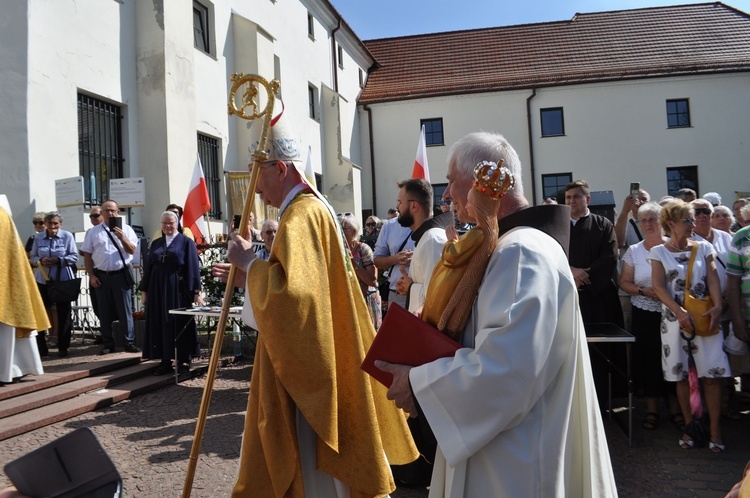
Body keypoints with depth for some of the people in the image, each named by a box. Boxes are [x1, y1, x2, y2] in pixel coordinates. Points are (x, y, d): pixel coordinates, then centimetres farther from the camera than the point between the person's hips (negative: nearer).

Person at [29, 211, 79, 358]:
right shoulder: (38, 237, 4)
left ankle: (63, 347, 14)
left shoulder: (67, 236, -4)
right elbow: (33, 257, 9)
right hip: (43, 280, 2)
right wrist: (40, 261, -12)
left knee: (63, 314, 4)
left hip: (63, 280, -2)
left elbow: (74, 257, -5)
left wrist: (58, 260, -19)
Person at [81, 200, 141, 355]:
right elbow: (87, 255, 6)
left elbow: (132, 250, -3)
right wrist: (91, 276, -1)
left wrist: (122, 238, -19)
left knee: (125, 310, 1)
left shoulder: (126, 229, 5)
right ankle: (107, 344, 16)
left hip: (121, 275, -1)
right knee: (105, 312, 8)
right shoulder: (93, 232, 7)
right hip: (101, 276, 2)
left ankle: (129, 342, 7)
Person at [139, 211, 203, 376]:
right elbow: (148, 268, 15)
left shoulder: (186, 242, 1)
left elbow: (193, 267, -5)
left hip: (178, 290, -4)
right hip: (157, 290, 5)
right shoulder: (156, 244, 14)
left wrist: (196, 292, -11)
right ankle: (165, 360, 12)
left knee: (180, 324, -1)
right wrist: (144, 291, 10)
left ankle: (183, 360, 7)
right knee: (160, 324, 5)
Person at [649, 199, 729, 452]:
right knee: (681, 375, 5)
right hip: (675, 319, -1)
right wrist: (679, 312, -18)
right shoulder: (659, 252, 2)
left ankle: (715, 430, 6)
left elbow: (712, 278, -2)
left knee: (712, 374, -3)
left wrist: (717, 307, -18)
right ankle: (690, 426, 17)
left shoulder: (704, 247, 7)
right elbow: (659, 286, -6)